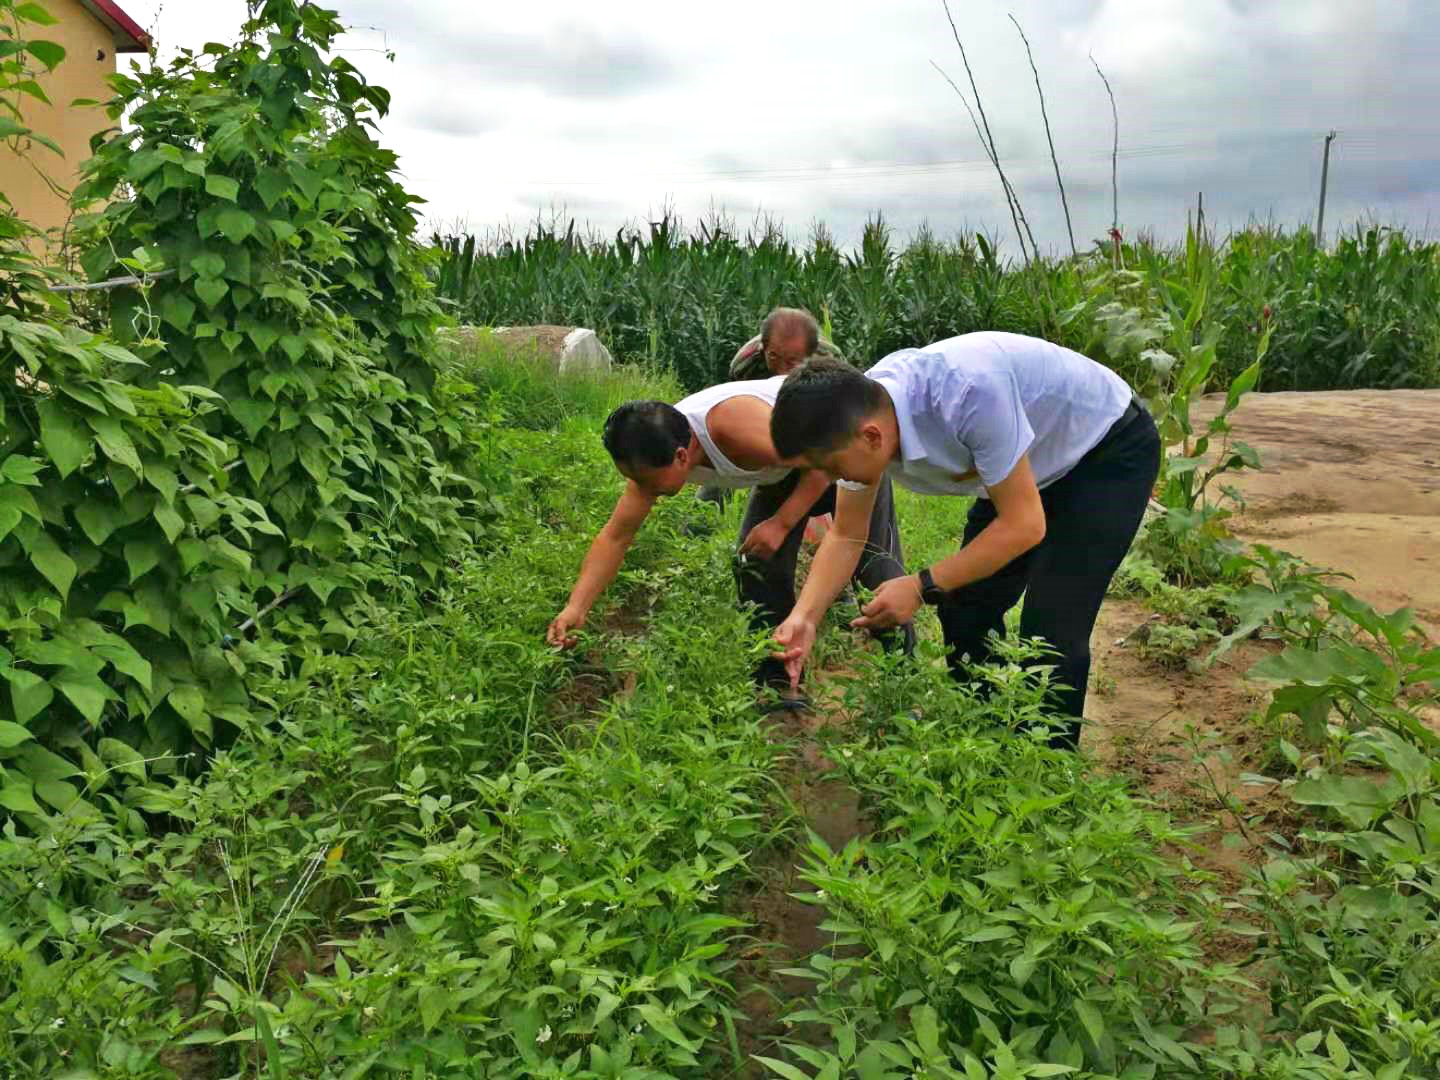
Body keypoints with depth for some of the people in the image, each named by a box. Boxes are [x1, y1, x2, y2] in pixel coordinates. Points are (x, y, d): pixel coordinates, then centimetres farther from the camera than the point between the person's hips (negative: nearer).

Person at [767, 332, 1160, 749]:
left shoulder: (968, 392, -41)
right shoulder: (860, 414, -18)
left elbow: (1025, 524, -32)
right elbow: (845, 536, -6)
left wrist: (923, 587, -31)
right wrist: (805, 617, -19)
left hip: (1112, 451, -7)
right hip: (1036, 461, 7)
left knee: (1051, 627, -16)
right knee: (965, 609, 3)